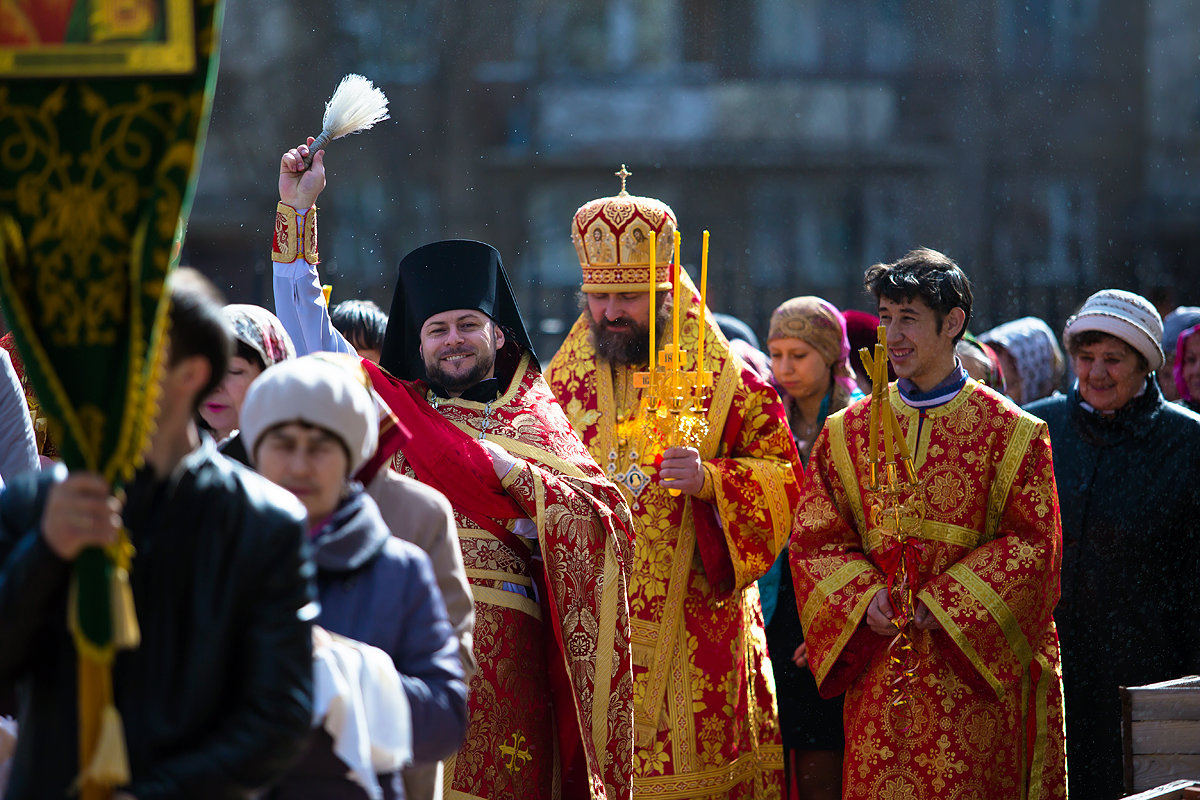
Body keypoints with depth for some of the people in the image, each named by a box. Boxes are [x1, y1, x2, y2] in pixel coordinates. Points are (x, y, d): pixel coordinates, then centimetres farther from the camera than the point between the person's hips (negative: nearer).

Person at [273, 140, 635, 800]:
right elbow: (307, 324, 18)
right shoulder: (391, 405, 18)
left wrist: (509, 472, -7)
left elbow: (599, 519, 3)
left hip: (499, 635, -1)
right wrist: (296, 209, 15)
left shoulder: (538, 423, 15)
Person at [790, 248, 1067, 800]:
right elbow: (814, 541, 8)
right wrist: (865, 597, -11)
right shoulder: (847, 433, 10)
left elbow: (1033, 544, -4)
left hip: (970, 673, -2)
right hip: (876, 674, 3)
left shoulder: (1013, 435, 1)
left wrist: (940, 604, -13)